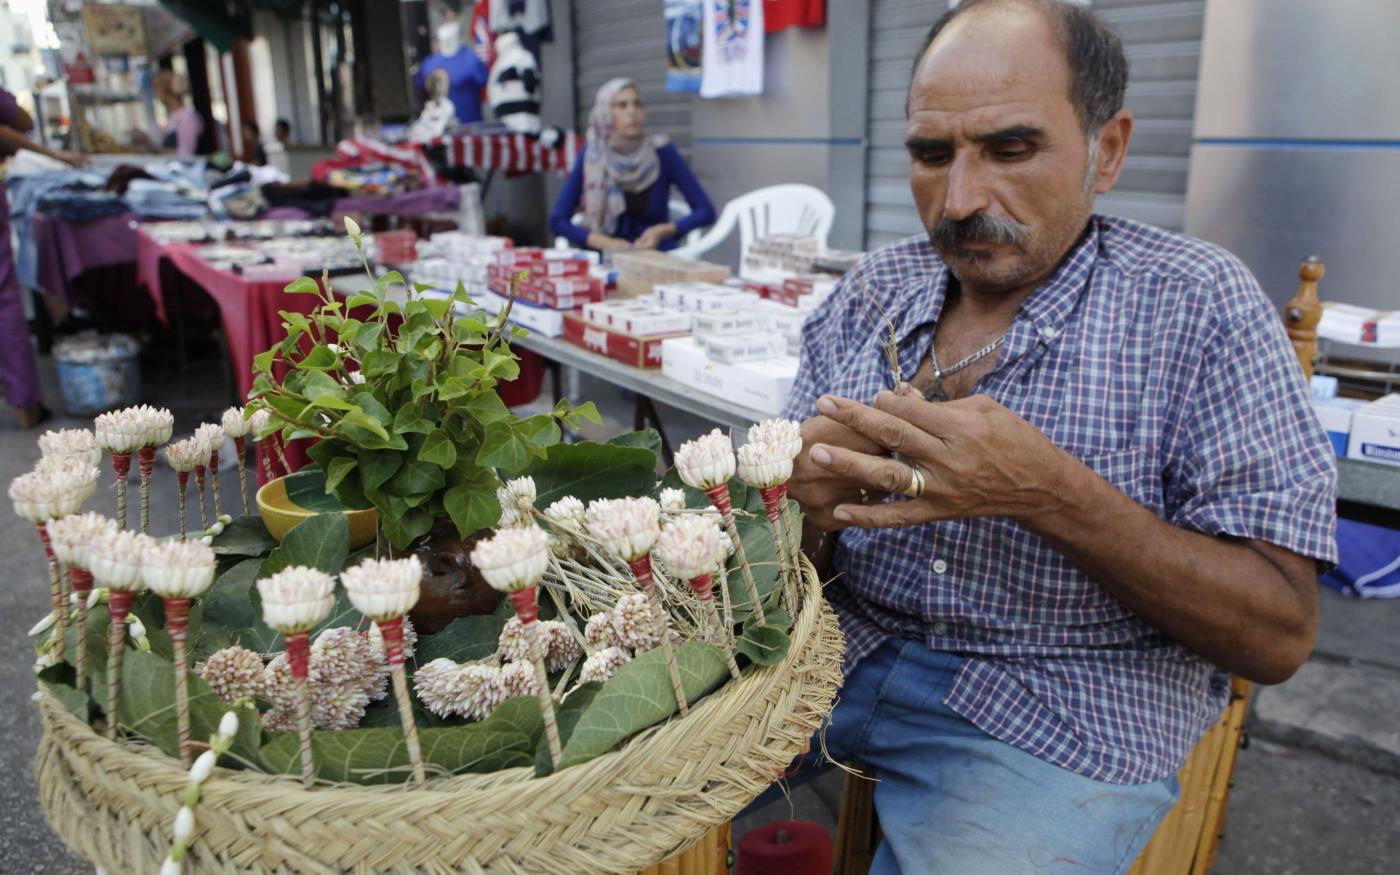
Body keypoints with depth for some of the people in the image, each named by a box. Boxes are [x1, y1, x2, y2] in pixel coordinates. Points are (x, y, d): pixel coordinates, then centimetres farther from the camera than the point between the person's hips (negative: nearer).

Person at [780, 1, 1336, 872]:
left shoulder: (1195, 304, -10)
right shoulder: (871, 290, 2)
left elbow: (1279, 636, -13)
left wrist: (1050, 493, -27)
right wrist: (804, 504, -20)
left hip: (1059, 719, -3)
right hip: (846, 649, 4)